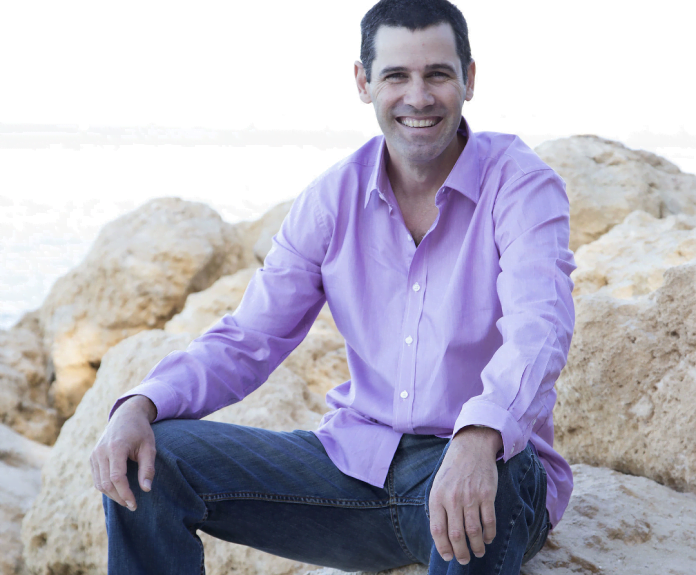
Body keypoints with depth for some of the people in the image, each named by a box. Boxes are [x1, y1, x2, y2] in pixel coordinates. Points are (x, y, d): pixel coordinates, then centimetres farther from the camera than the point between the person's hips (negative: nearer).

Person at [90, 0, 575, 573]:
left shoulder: (524, 185, -10)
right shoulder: (333, 197, 3)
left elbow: (539, 331, -27)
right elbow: (247, 341, 4)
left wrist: (479, 438, -49)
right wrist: (140, 406, -15)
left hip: (491, 463, -3)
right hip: (356, 458, 4)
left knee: (473, 494, -42)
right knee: (144, 463, -12)